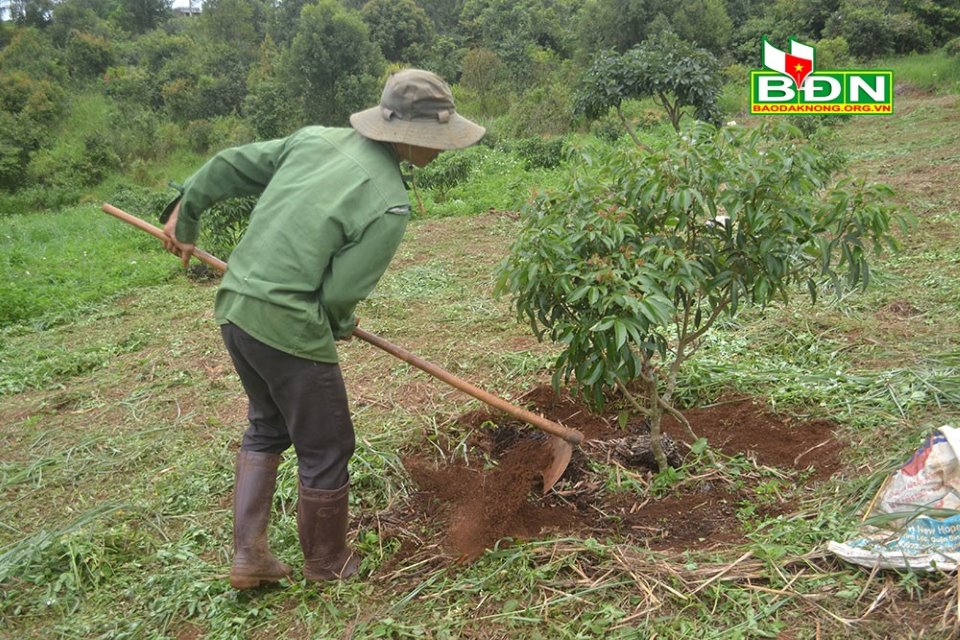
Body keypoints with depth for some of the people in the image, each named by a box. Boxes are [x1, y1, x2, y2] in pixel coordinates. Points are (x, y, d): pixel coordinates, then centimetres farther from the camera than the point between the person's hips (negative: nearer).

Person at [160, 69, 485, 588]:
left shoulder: (316, 138, 5)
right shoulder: (389, 205, -16)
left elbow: (229, 166, 12)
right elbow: (340, 292, -14)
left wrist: (184, 212, 27)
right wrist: (341, 325, 9)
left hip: (233, 307, 8)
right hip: (288, 328, -8)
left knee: (266, 428, 28)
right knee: (325, 452, 13)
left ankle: (247, 556, 33)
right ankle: (327, 566, 33)